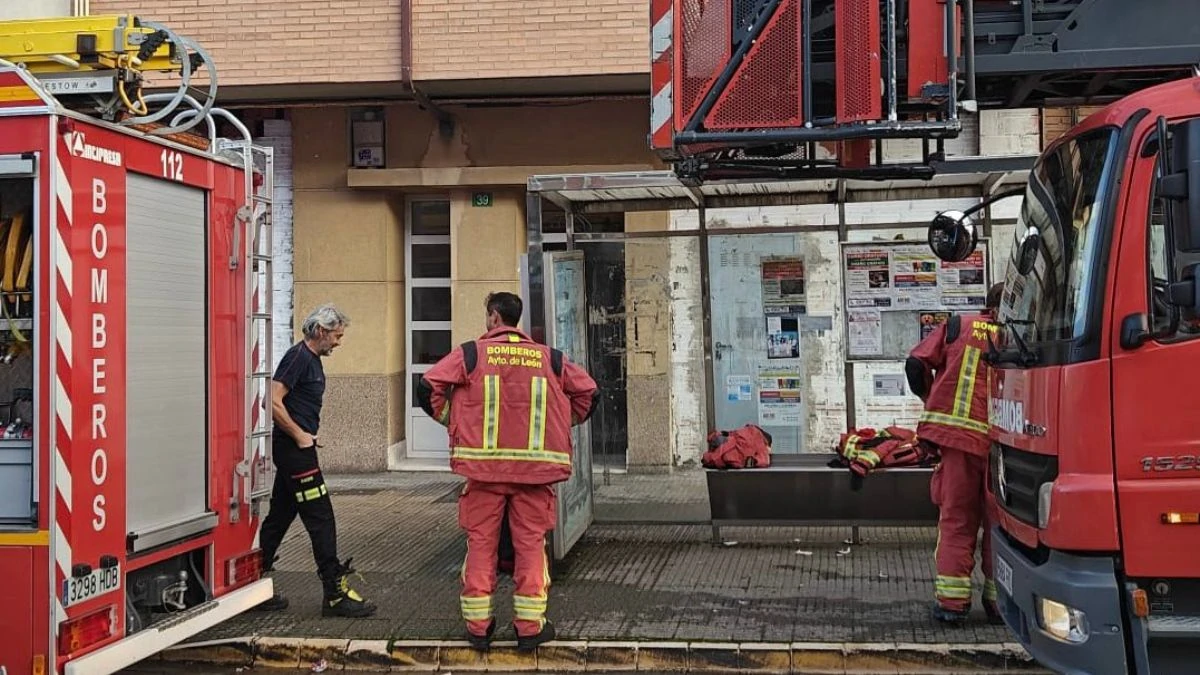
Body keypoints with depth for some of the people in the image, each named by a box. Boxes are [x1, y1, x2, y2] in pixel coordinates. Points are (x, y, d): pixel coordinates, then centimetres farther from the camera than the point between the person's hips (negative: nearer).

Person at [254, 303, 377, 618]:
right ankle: (336, 595, -5)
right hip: (294, 450, -10)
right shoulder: (298, 356, -14)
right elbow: (273, 402, -22)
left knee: (279, 518, 13)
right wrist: (300, 436, -16)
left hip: (296, 450, 10)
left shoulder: (313, 359, 16)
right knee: (321, 519, -8)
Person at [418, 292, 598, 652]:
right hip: (534, 467, 1)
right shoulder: (549, 358, 8)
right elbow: (587, 393, 10)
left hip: (483, 465, -1)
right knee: (531, 543, 7)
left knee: (480, 542, 8)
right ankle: (530, 626, 9)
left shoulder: (471, 353, 2)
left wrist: (453, 419, 10)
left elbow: (428, 388, -4)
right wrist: (561, 423, 19)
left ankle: (478, 626, 14)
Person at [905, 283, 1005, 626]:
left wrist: (931, 398, 20)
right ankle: (998, 599, 16)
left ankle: (952, 600, 5)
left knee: (956, 519, 7)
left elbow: (916, 363, 4)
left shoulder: (957, 326, 6)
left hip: (957, 433, 0)